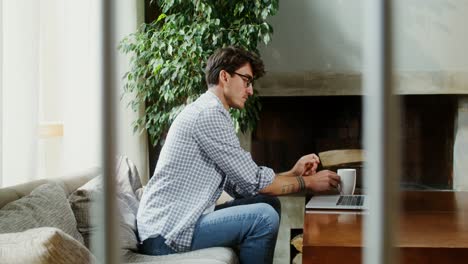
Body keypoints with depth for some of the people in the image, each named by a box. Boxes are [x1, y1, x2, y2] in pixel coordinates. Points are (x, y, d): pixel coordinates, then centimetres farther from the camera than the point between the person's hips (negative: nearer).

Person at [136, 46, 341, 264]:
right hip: (165, 235, -10)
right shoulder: (209, 113, -14)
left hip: (174, 222, 10)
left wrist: (294, 173, 9)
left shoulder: (211, 112, 18)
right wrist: (307, 182, -2)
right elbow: (254, 182, -14)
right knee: (264, 216, -18)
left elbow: (240, 185, 13)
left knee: (269, 203, 10)